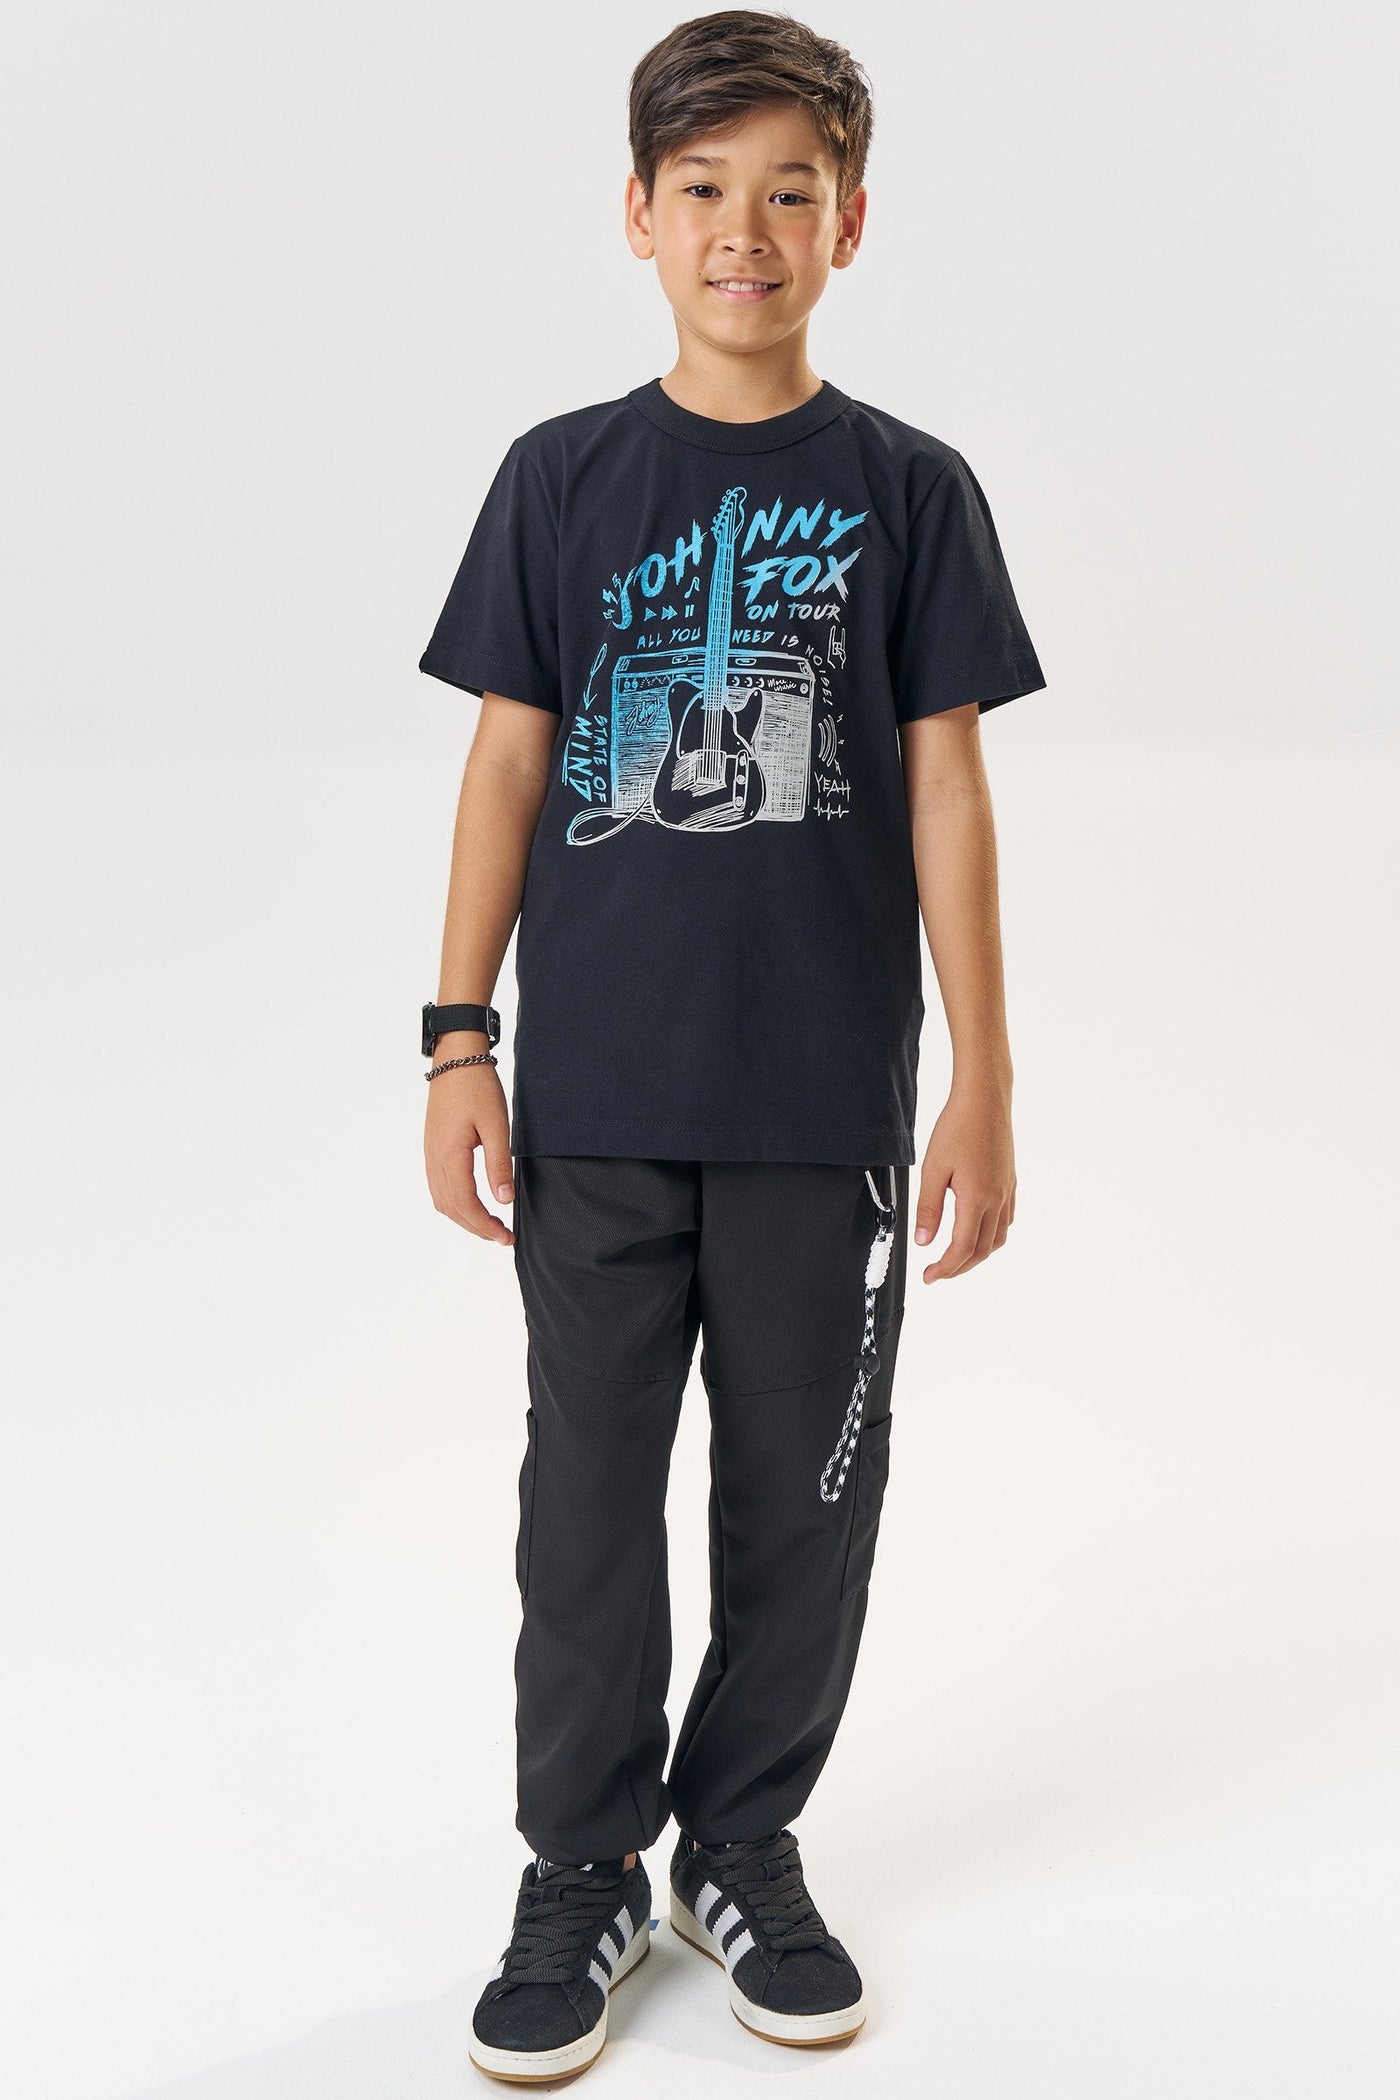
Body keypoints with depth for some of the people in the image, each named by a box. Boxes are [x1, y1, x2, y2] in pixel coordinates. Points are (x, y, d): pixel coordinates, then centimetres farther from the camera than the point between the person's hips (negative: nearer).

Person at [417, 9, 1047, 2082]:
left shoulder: (909, 490, 2)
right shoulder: (560, 478, 4)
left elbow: (944, 786, 1)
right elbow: (508, 764, 5)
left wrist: (983, 1086, -2)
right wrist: (459, 1044, -1)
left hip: (825, 1106, 0)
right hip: (597, 1104, 0)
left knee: (805, 1498, 10)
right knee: (589, 1499, 8)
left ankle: (745, 1851, 30)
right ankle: (581, 1877, 25)